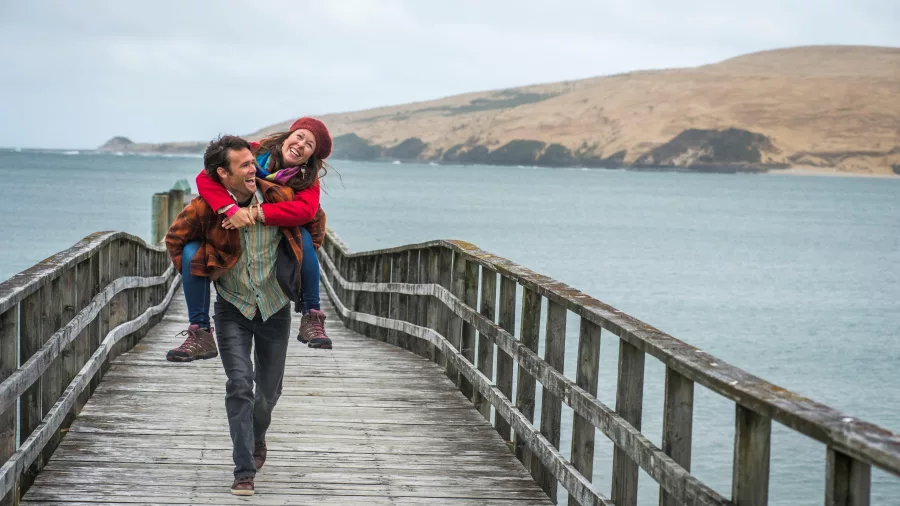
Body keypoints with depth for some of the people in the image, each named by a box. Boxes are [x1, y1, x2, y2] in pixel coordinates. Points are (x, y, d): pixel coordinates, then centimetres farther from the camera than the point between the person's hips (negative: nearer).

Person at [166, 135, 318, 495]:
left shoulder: (278, 197, -15)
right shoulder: (205, 209, -18)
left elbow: (315, 217, 4)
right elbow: (175, 239, 0)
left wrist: (307, 259, 5)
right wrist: (194, 276, -1)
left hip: (274, 306, 2)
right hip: (232, 307, -2)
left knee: (269, 388, 13)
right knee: (239, 384, -14)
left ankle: (257, 437, 46)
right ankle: (245, 472, -11)